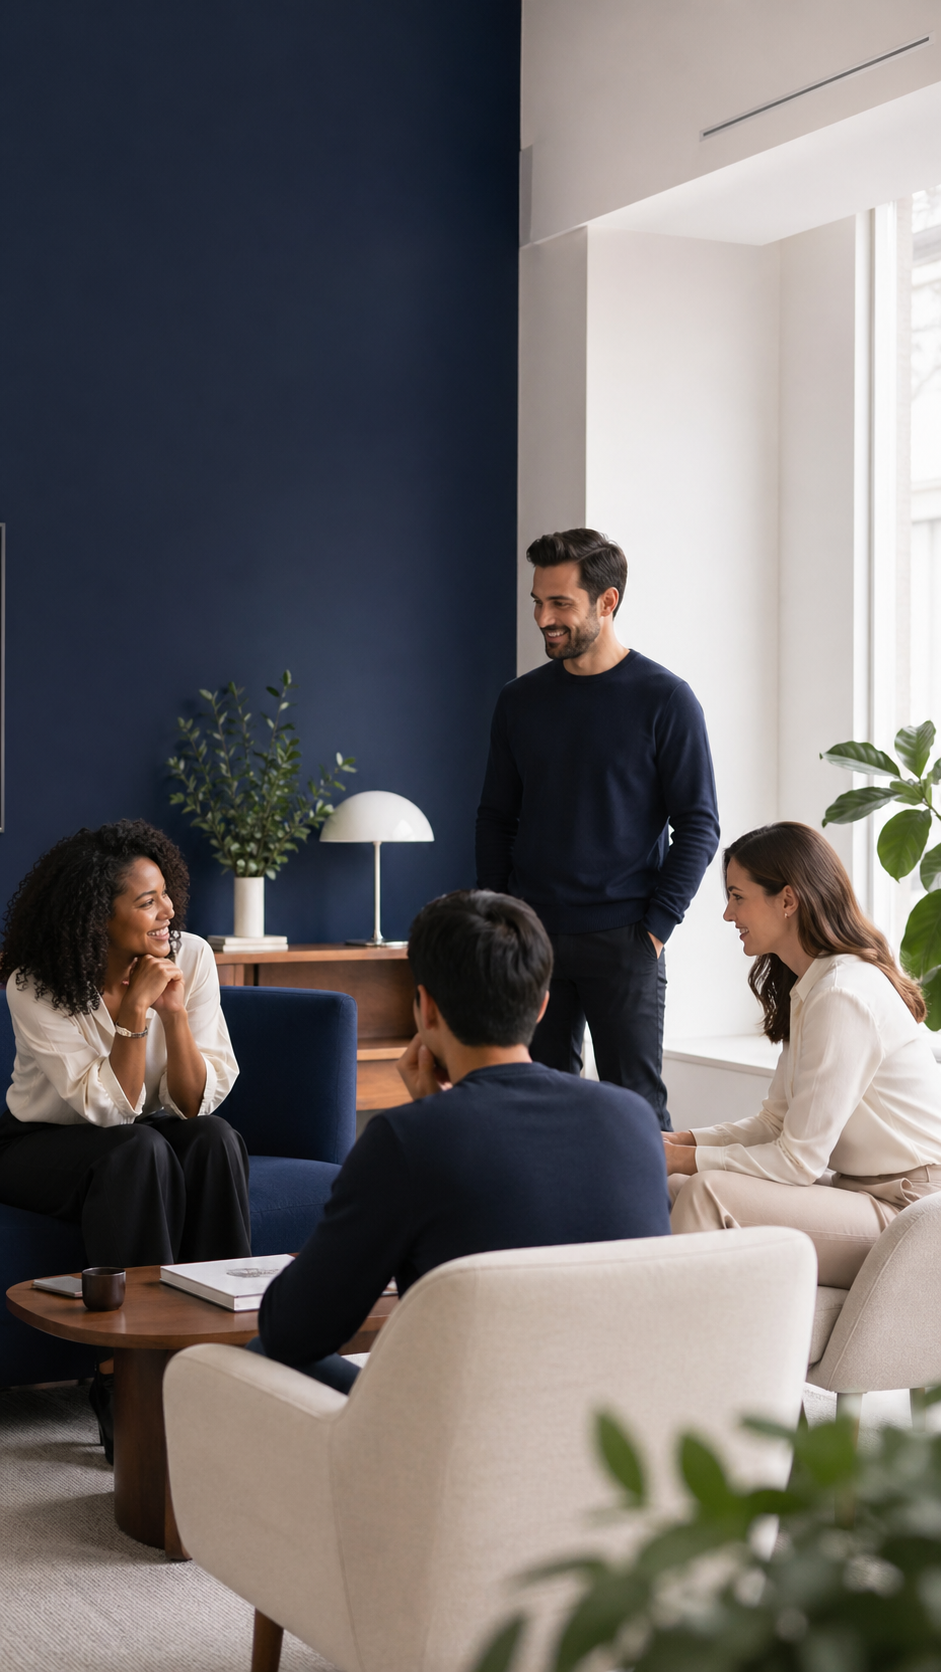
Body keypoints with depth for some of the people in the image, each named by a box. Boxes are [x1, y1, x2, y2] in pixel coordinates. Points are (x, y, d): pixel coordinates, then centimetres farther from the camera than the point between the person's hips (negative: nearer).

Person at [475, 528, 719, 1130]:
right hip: (532, 938, 4)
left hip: (622, 943, -4)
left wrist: (656, 927, -10)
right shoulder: (520, 700, 9)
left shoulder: (664, 700, -4)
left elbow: (698, 825, -4)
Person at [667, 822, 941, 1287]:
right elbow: (775, 1121, 14)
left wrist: (685, 1158, -12)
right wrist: (679, 1141, 2)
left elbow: (798, 1160, -19)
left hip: (903, 1211, -10)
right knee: (670, 1189, 0)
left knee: (707, 1193, -25)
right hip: (863, 1193, 10)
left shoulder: (843, 996, -20)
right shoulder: (804, 987, 12)